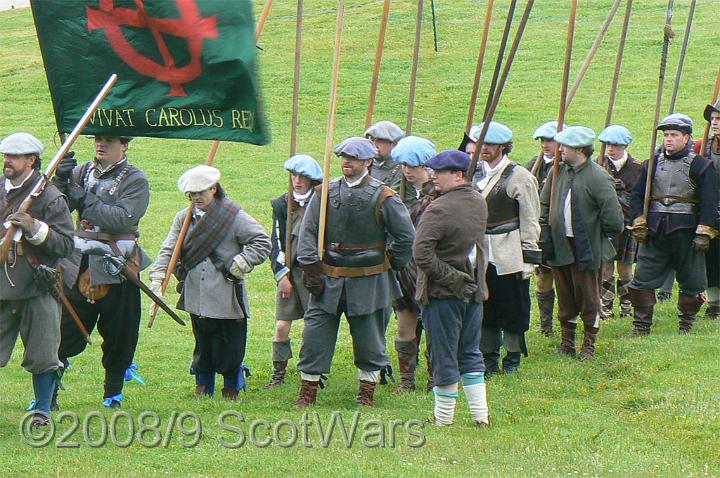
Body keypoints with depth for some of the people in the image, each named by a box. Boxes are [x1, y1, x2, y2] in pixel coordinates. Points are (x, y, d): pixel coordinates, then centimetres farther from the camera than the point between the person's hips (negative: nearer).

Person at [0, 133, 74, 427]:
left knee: (42, 355, 3)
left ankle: (42, 410, 17)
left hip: (38, 288, -4)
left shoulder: (50, 198, -6)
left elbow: (65, 245, -11)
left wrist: (35, 228, -21)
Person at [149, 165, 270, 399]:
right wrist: (157, 278, -10)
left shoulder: (234, 217, -5)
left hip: (227, 299, -3)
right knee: (202, 346, 13)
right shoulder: (184, 218, 7)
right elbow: (168, 250, 4)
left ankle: (231, 389, 17)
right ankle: (203, 389, 25)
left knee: (230, 347, 2)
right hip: (196, 298, 3)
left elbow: (262, 242, -4)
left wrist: (241, 263, -14)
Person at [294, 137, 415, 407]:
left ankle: (367, 394, 18)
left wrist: (391, 264, 3)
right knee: (315, 333, -1)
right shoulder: (325, 193, 3)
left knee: (369, 339, 6)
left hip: (369, 282, -2)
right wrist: (311, 271, -4)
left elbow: (406, 236, 1)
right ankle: (307, 392, 8)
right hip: (328, 279, 2)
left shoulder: (383, 197, -5)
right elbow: (307, 233, 3)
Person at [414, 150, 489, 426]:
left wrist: (449, 277, -18)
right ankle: (480, 413, 16)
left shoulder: (439, 209, -22)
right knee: (470, 352, 16)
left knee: (443, 354, 4)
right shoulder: (479, 202, 3)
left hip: (443, 292, -7)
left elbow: (422, 254, -26)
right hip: (473, 289, 7)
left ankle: (444, 416, 12)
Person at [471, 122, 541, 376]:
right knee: (484, 309, 6)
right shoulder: (476, 176, 12)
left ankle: (513, 358, 14)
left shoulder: (519, 176, -5)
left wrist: (529, 258, -10)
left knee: (512, 308, 2)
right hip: (480, 256, 5)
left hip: (509, 256, -5)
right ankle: (489, 358, 15)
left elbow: (530, 221, -6)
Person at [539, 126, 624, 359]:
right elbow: (544, 204, 17)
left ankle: (589, 344, 15)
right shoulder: (558, 172, 5)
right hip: (561, 246, 6)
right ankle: (567, 341, 23)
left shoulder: (598, 177, -15)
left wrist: (600, 235, -4)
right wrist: (545, 234, 9)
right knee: (565, 297, 13)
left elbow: (613, 218, -16)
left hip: (587, 249, -6)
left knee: (589, 297, 4)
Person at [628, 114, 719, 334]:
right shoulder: (653, 164, 10)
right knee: (642, 280, -1)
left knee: (691, 283, 5)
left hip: (685, 231, -3)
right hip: (654, 231, 3)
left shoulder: (700, 166, -2)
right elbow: (637, 196, 13)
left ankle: (686, 325, 20)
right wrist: (639, 224, 2)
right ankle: (641, 326, 6)